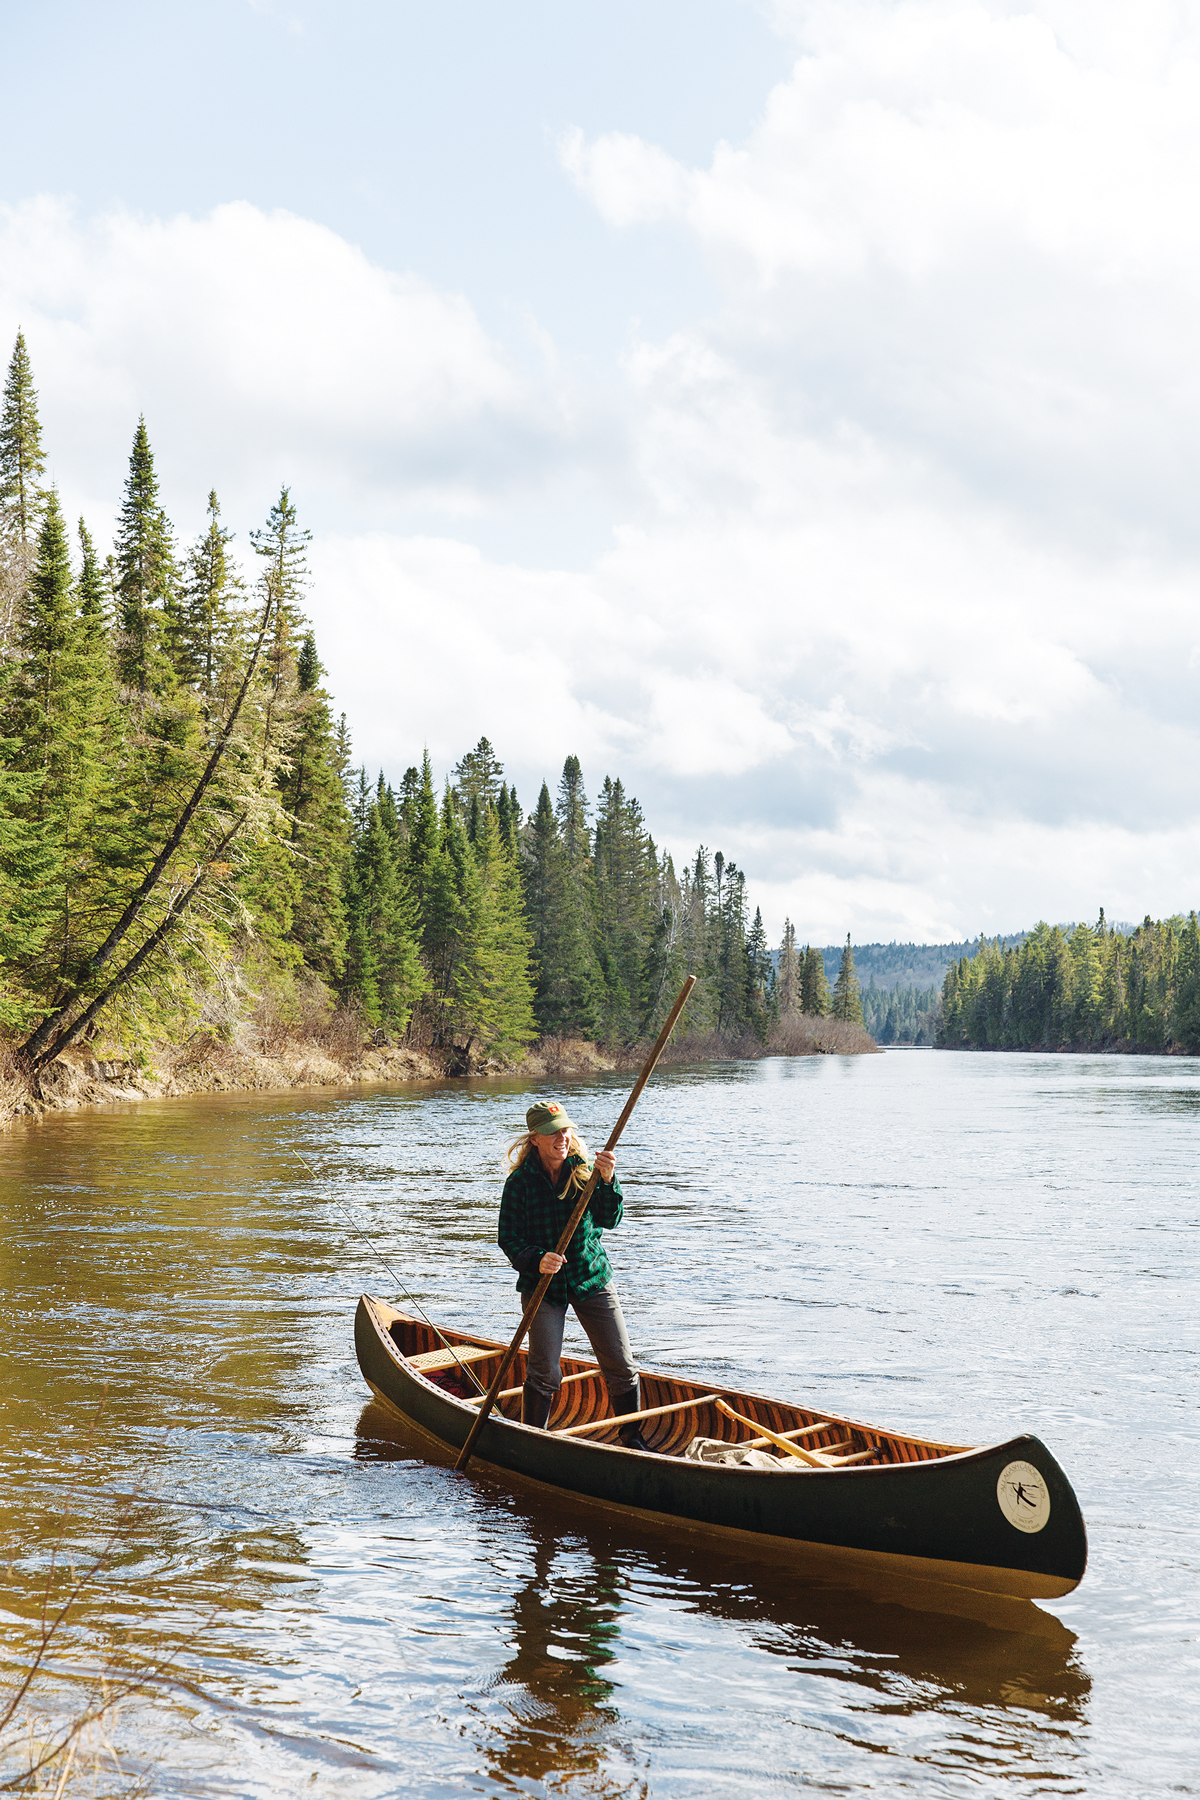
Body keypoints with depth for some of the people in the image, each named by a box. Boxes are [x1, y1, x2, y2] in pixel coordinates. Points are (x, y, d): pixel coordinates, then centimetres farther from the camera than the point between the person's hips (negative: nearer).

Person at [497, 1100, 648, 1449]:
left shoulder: (584, 1168, -3)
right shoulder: (520, 1181, -9)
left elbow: (609, 1220, -11)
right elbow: (508, 1237, -6)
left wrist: (607, 1181, -28)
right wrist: (536, 1259, -25)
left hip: (592, 1278, 2)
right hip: (542, 1284, -2)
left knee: (621, 1365, 3)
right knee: (544, 1372, -8)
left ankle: (631, 1436, 22)